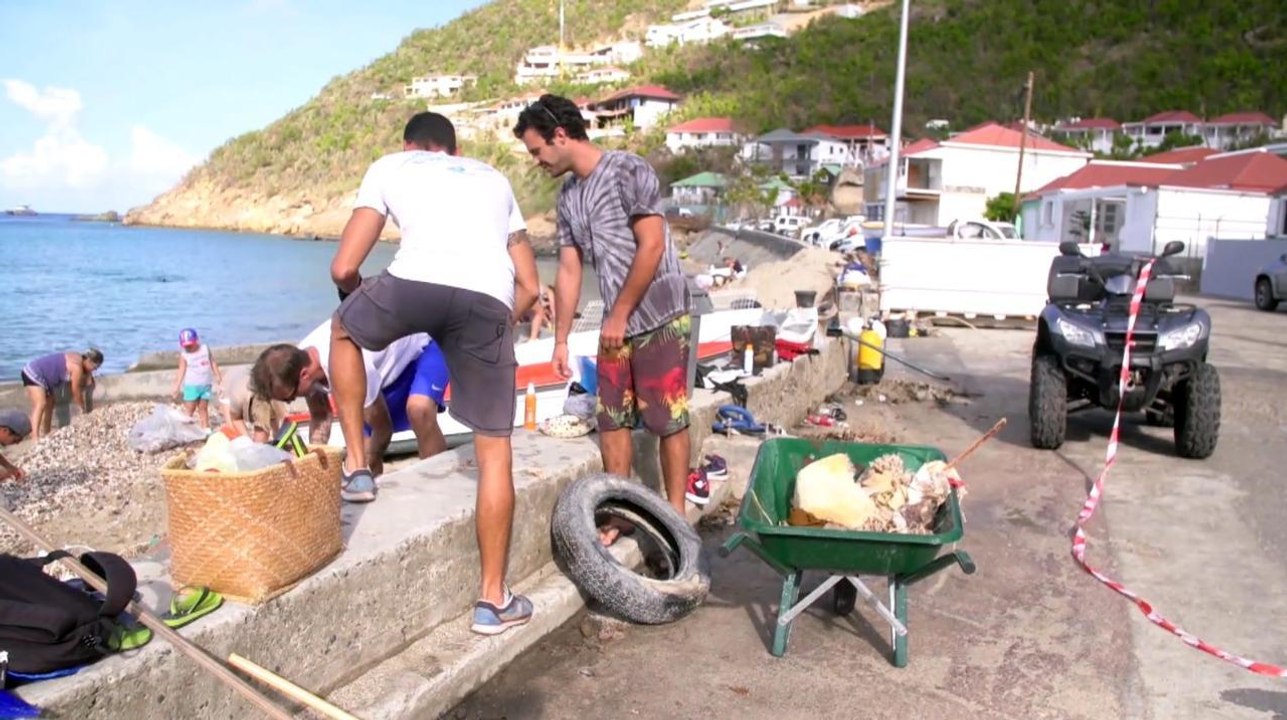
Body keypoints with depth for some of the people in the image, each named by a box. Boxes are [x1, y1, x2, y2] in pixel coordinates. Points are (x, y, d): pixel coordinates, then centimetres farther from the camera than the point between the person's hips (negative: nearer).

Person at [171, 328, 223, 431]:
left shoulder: (205, 348, 2)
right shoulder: (184, 355, -8)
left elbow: (212, 363, 10)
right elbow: (181, 371, -9)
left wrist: (218, 376, 9)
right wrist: (177, 387, -14)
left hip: (206, 385, 3)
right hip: (191, 386, -3)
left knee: (203, 408, 9)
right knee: (189, 409, -1)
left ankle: (206, 428, 13)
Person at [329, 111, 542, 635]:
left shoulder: (389, 166, 28)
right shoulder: (493, 178, 37)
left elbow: (344, 268, 19)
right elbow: (529, 287, 31)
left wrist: (362, 303, 40)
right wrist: (500, 325, 45)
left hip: (415, 283, -2)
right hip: (489, 300, 2)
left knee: (343, 330, 33)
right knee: (495, 450, 14)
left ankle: (356, 466, 32)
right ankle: (494, 600, 20)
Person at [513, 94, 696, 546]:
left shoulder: (628, 171, -11)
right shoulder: (568, 196, 12)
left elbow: (651, 246, -17)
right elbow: (568, 271, 13)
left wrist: (618, 315, -15)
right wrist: (561, 339, 12)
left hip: (659, 317, -7)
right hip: (617, 322, 8)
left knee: (668, 420, -2)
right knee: (611, 419, 8)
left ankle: (676, 514, 10)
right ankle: (620, 512, 20)